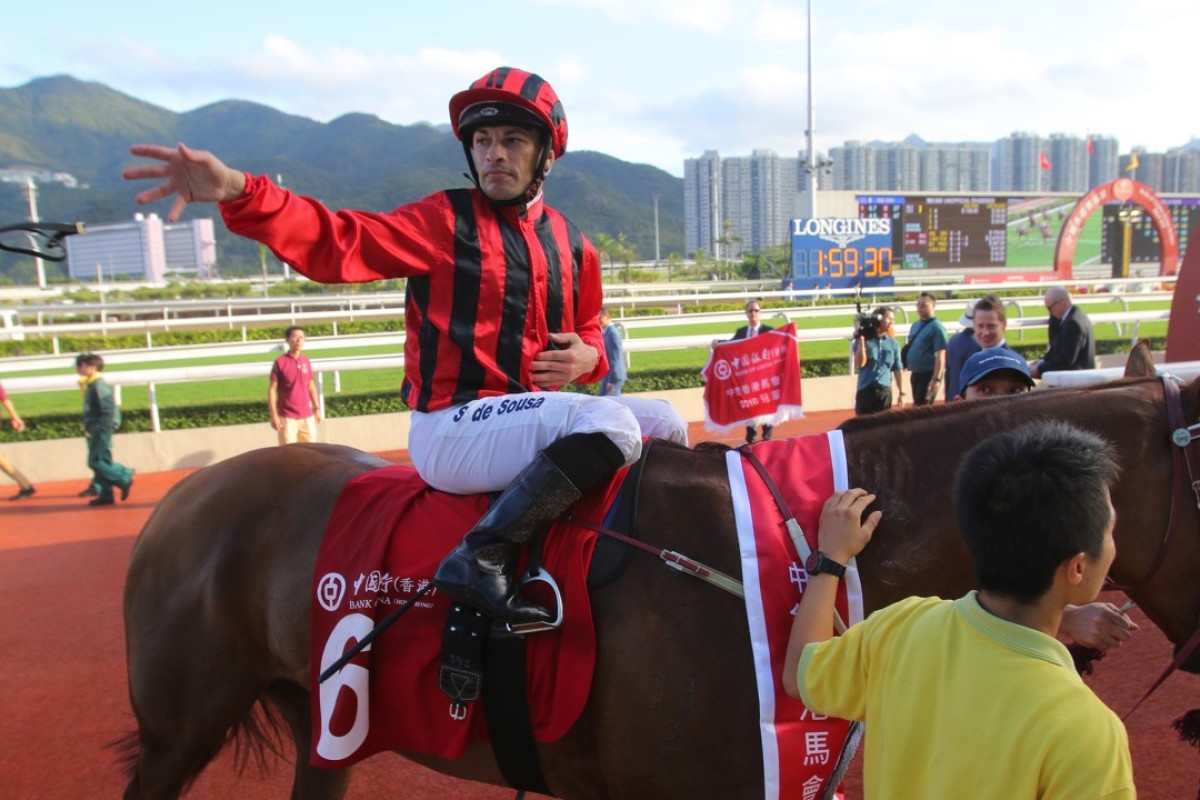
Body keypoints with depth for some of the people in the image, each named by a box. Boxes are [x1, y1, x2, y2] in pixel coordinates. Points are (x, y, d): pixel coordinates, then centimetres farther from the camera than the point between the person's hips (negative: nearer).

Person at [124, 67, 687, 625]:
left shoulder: (572, 244, 13)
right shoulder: (445, 222, -4)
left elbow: (588, 330, 23)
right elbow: (336, 241, -16)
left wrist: (587, 356, -2)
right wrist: (237, 191, -32)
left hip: (531, 414, 7)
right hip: (450, 431, -7)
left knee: (664, 423, 10)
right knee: (611, 425, -28)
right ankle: (481, 556, -26)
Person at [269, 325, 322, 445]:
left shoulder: (306, 361, 7)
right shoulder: (280, 362, -7)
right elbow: (272, 389, -6)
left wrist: (317, 408, 12)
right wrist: (274, 415, -11)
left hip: (307, 416, 5)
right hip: (287, 417, -5)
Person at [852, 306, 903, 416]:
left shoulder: (893, 343, 6)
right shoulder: (865, 339, -3)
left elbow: (897, 369, 10)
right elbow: (860, 363, -12)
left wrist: (901, 392, 9)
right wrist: (861, 339, -17)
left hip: (885, 391, 3)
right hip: (866, 390, -3)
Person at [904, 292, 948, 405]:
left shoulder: (936, 327, -14)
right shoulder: (916, 326, 11)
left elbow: (940, 355, -19)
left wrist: (936, 379, -24)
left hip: (929, 374, -8)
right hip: (916, 374, 8)